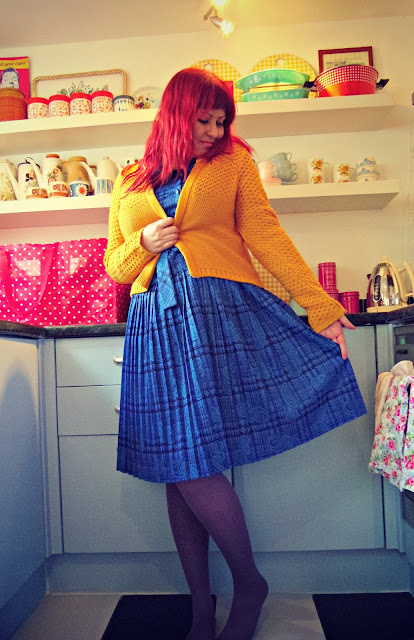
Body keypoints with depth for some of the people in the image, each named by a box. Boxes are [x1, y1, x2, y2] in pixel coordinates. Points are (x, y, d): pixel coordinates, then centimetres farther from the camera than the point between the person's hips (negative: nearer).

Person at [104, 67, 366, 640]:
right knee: (175, 467, 5)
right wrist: (144, 242, -3)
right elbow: (115, 265, 20)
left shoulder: (233, 162, 12)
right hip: (156, 324, 4)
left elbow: (266, 237, 2)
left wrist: (322, 309, -7)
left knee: (195, 464, -8)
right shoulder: (129, 183, 19)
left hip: (221, 311, -3)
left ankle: (249, 582, 21)